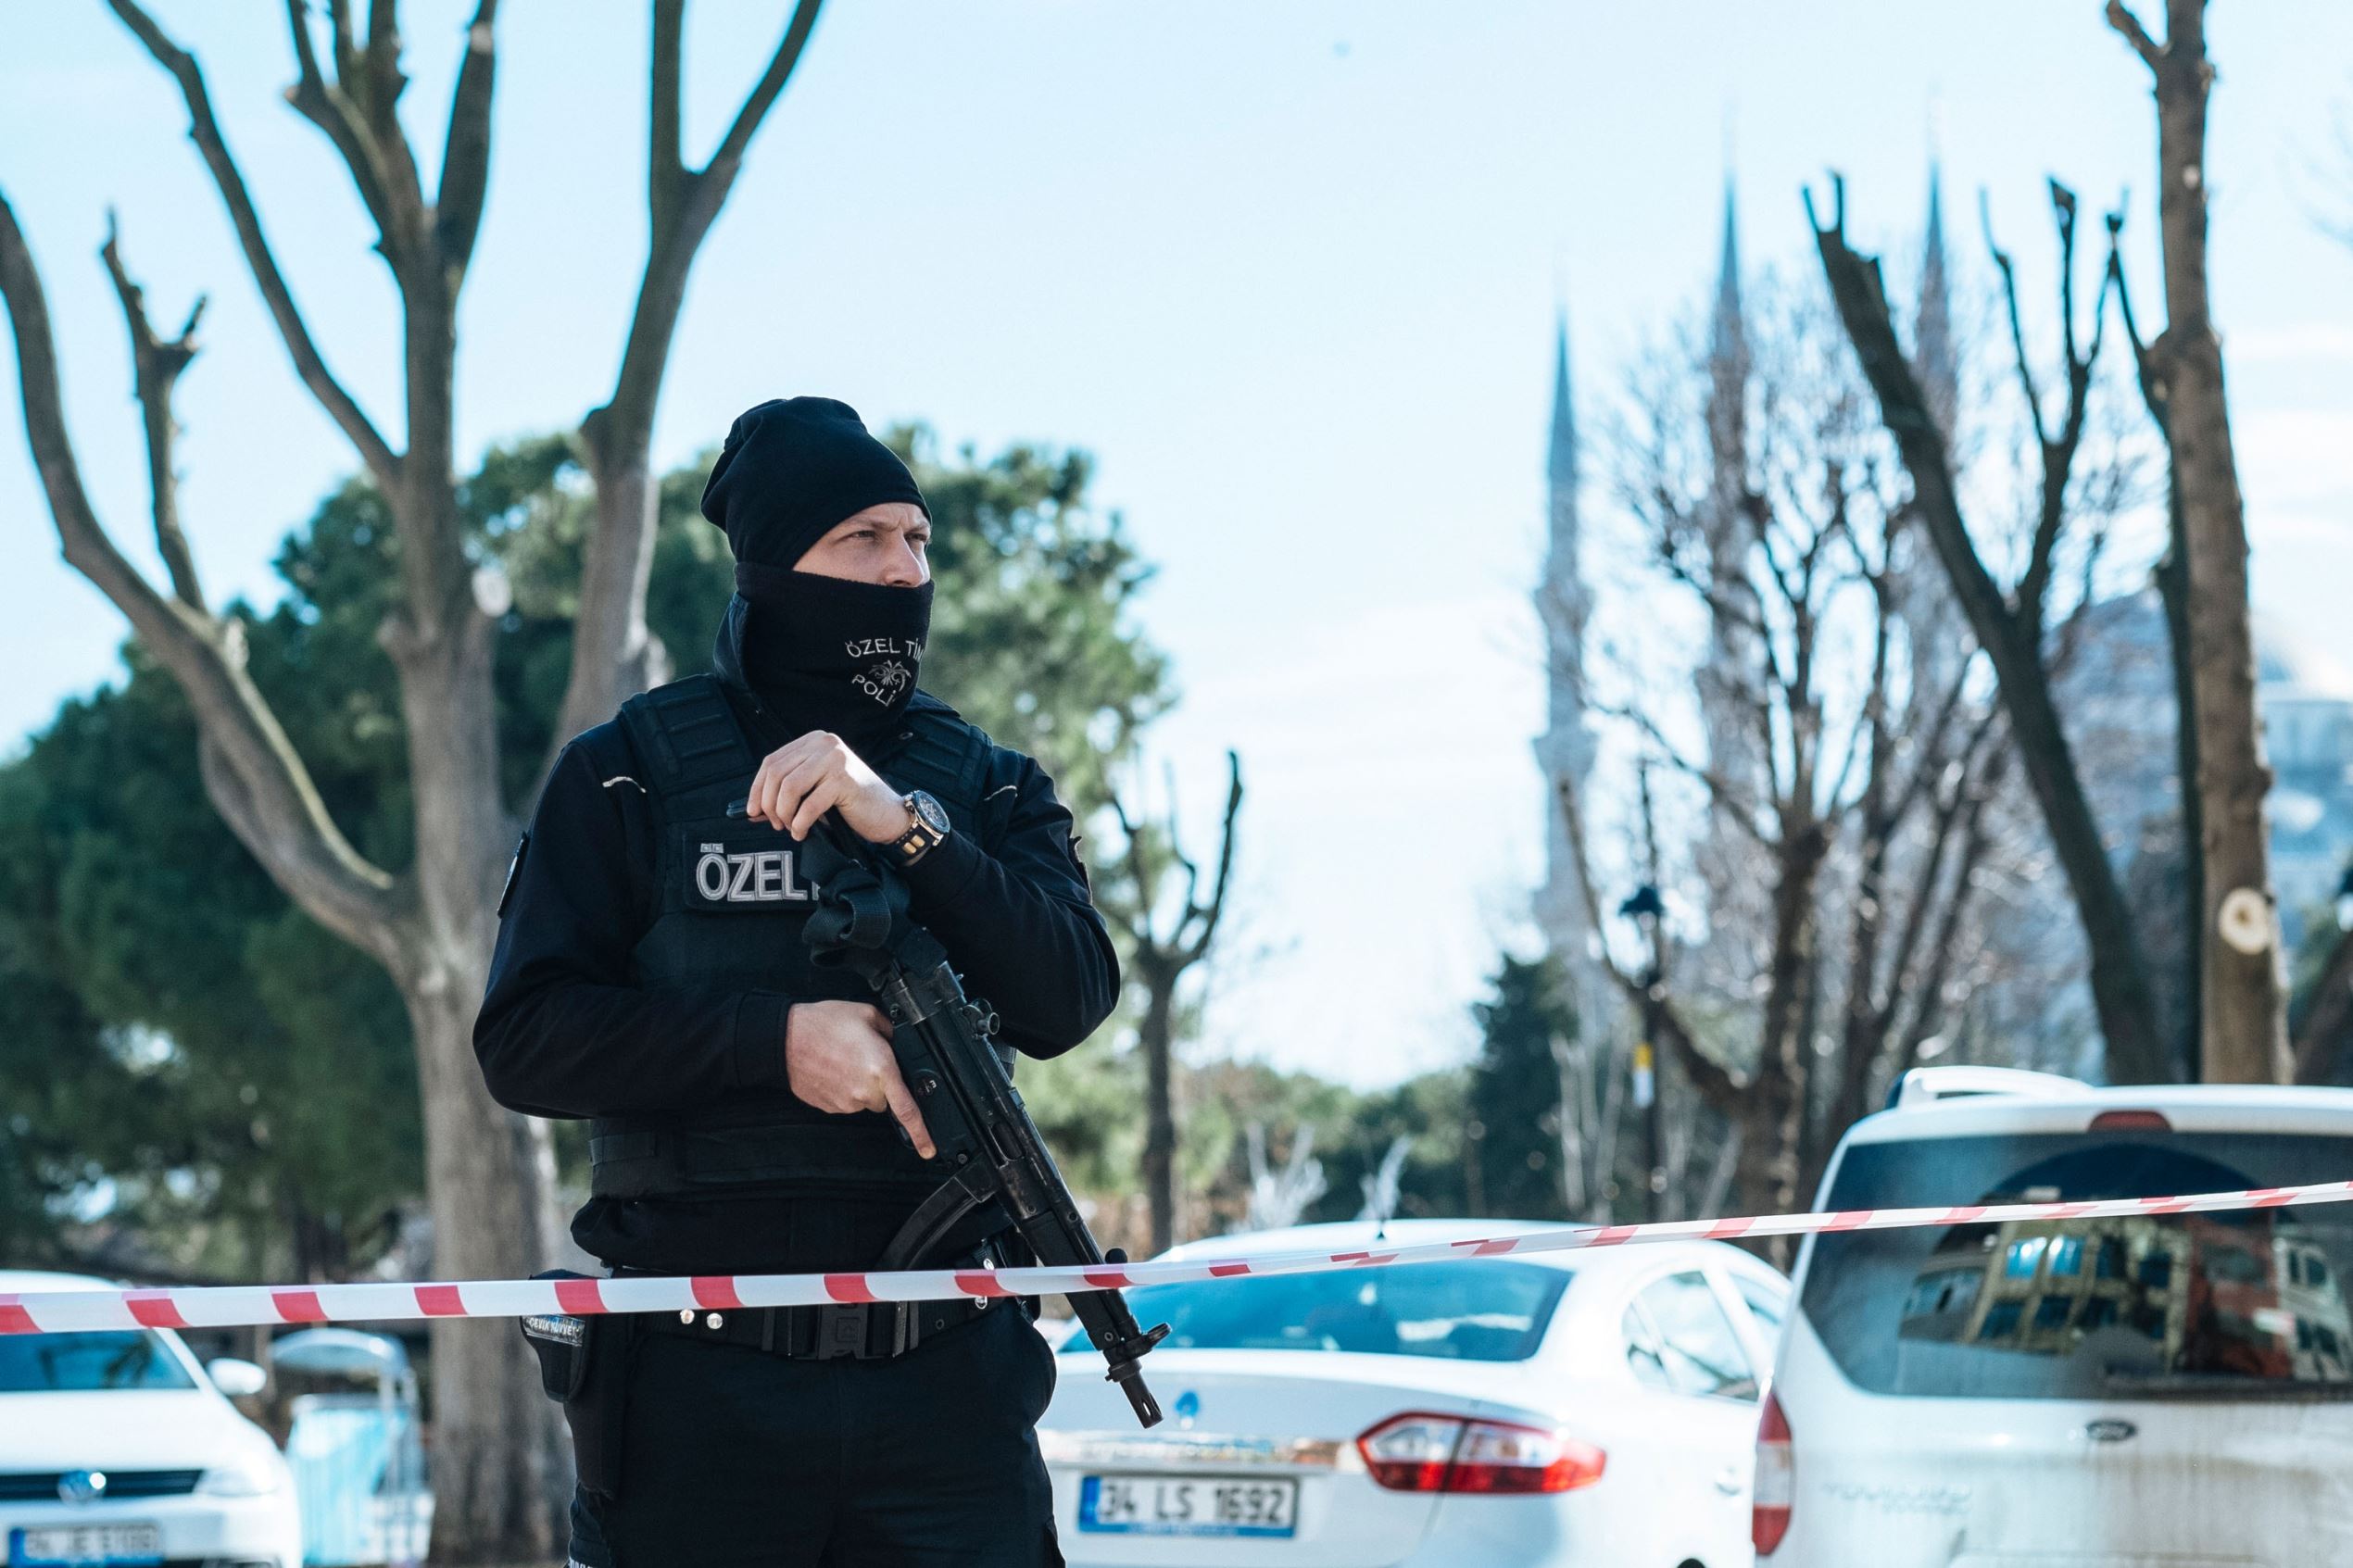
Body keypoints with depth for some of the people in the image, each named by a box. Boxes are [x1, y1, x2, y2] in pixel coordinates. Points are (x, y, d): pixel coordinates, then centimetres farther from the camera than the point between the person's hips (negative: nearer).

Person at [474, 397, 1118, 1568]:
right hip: (702, 1387, -2)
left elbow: (1065, 1004, -3)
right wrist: (778, 1039, -15)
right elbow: (525, 1040, -3)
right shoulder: (633, 772, 5)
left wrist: (902, 824, -14)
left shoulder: (986, 787, 13)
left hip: (944, 1385, 2)